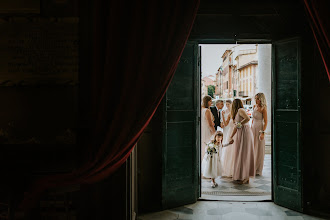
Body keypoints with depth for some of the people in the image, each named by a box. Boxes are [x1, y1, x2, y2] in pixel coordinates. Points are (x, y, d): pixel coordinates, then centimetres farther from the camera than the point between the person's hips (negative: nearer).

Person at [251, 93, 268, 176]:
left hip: (259, 129, -7)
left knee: (259, 149, 1)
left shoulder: (263, 109, -12)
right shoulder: (255, 106, 9)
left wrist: (262, 132, -19)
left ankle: (258, 170, 10)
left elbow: (265, 122, -13)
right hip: (253, 128, 7)